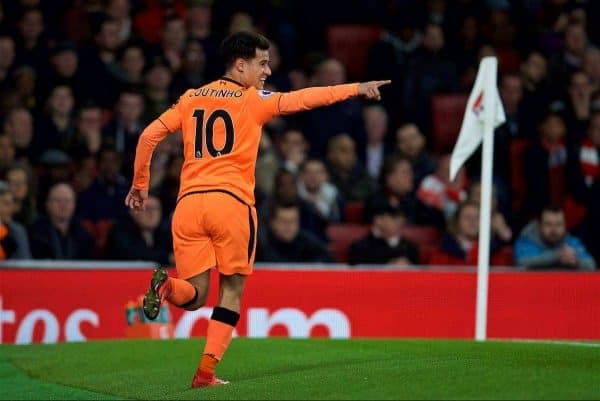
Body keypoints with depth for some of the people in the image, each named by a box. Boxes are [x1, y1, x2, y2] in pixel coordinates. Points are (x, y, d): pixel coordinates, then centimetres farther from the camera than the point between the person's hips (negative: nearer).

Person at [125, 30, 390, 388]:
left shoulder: (191, 99, 17)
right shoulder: (251, 101, 4)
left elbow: (149, 136, 13)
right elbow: (302, 99, -3)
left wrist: (140, 185, 22)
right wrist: (356, 89, 1)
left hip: (189, 203, 4)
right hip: (231, 202, -4)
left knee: (195, 296, 8)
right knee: (232, 290, 9)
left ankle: (166, 285, -25)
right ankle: (207, 372, -1)